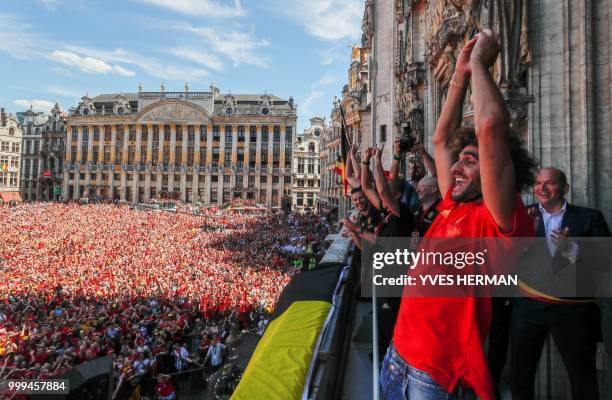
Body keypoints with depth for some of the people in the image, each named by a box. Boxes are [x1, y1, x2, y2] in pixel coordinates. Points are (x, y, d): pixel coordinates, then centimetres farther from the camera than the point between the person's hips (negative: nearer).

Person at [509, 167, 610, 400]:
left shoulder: (589, 217, 1)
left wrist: (571, 249, -21)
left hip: (572, 309, -1)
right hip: (528, 306, 1)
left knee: (583, 378, 15)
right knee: (519, 375, 14)